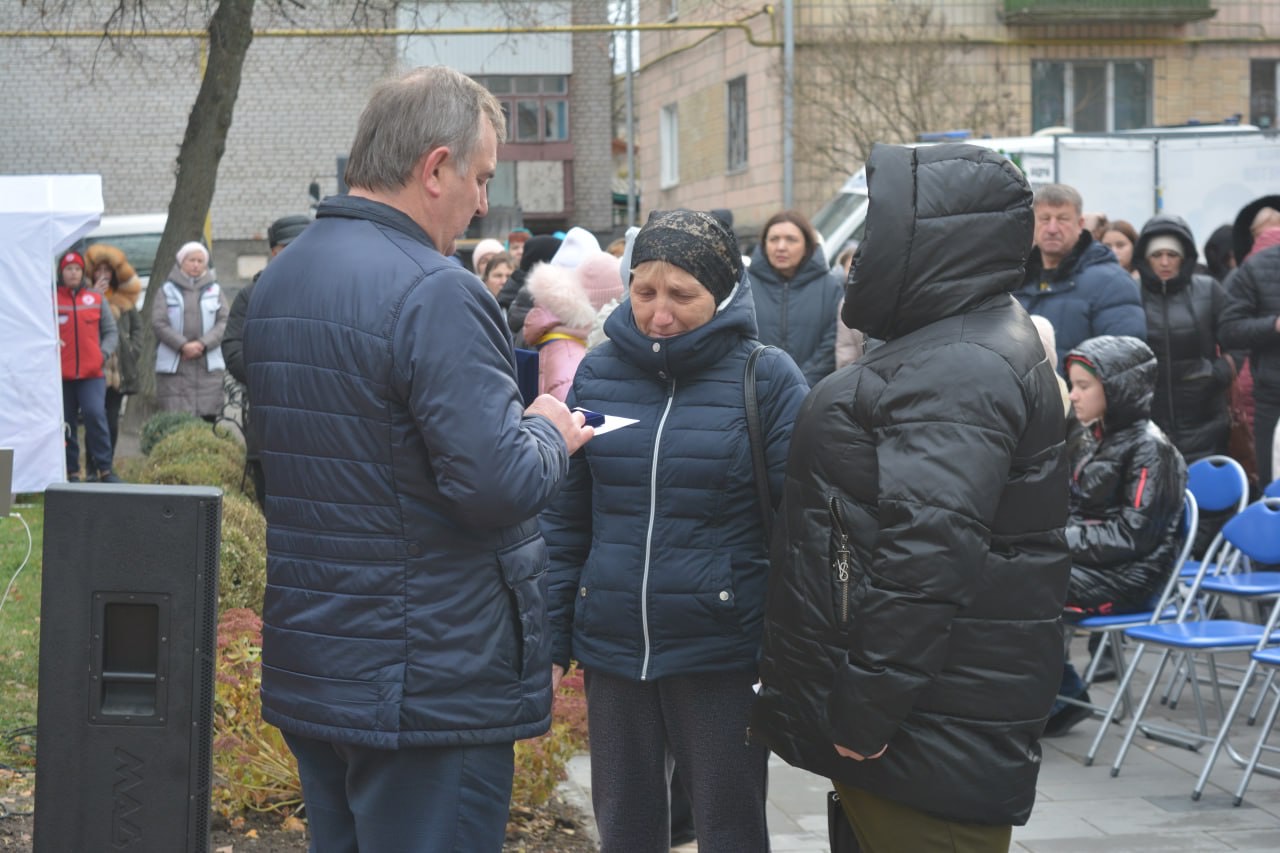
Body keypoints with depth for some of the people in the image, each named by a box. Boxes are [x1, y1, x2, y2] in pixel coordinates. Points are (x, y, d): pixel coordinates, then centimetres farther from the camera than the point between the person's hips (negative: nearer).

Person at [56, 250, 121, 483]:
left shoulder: (96, 298, 9)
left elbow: (110, 331, 13)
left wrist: (104, 352, -2)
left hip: (92, 373, 0)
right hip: (62, 374, 0)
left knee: (95, 415, -16)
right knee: (67, 424, 5)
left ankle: (104, 469, -9)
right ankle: (72, 472, 14)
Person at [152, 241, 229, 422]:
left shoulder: (214, 290, 12)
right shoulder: (167, 290, 7)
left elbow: (223, 322, 4)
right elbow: (159, 323, -2)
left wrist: (203, 344, -11)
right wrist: (183, 345, -14)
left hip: (208, 366, 2)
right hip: (174, 367, -2)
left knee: (208, 416, -2)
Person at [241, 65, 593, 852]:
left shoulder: (276, 283, 10)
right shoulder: (435, 293, -19)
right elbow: (500, 486, -25)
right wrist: (550, 434, -2)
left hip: (306, 669, 9)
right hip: (427, 689, -9)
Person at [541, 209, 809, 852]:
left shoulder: (767, 377, -6)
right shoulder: (598, 372, 4)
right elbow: (565, 521, 9)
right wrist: (552, 642, 6)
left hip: (722, 653, -3)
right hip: (611, 650, 3)